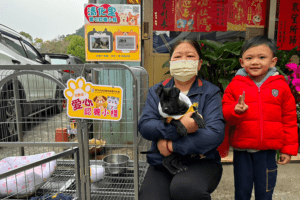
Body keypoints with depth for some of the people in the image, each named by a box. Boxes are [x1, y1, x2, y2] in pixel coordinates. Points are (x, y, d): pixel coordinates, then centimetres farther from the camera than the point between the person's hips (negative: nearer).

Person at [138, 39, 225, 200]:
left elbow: (215, 133, -14)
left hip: (201, 162, -1)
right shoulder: (156, 91, 7)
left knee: (183, 187, -32)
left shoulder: (210, 92, 0)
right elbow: (144, 126, -7)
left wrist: (172, 146, -15)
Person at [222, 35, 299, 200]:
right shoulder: (235, 85, -3)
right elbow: (225, 114, -3)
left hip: (268, 150, 1)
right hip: (241, 150, 0)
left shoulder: (281, 87, -1)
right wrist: (236, 111, -25)